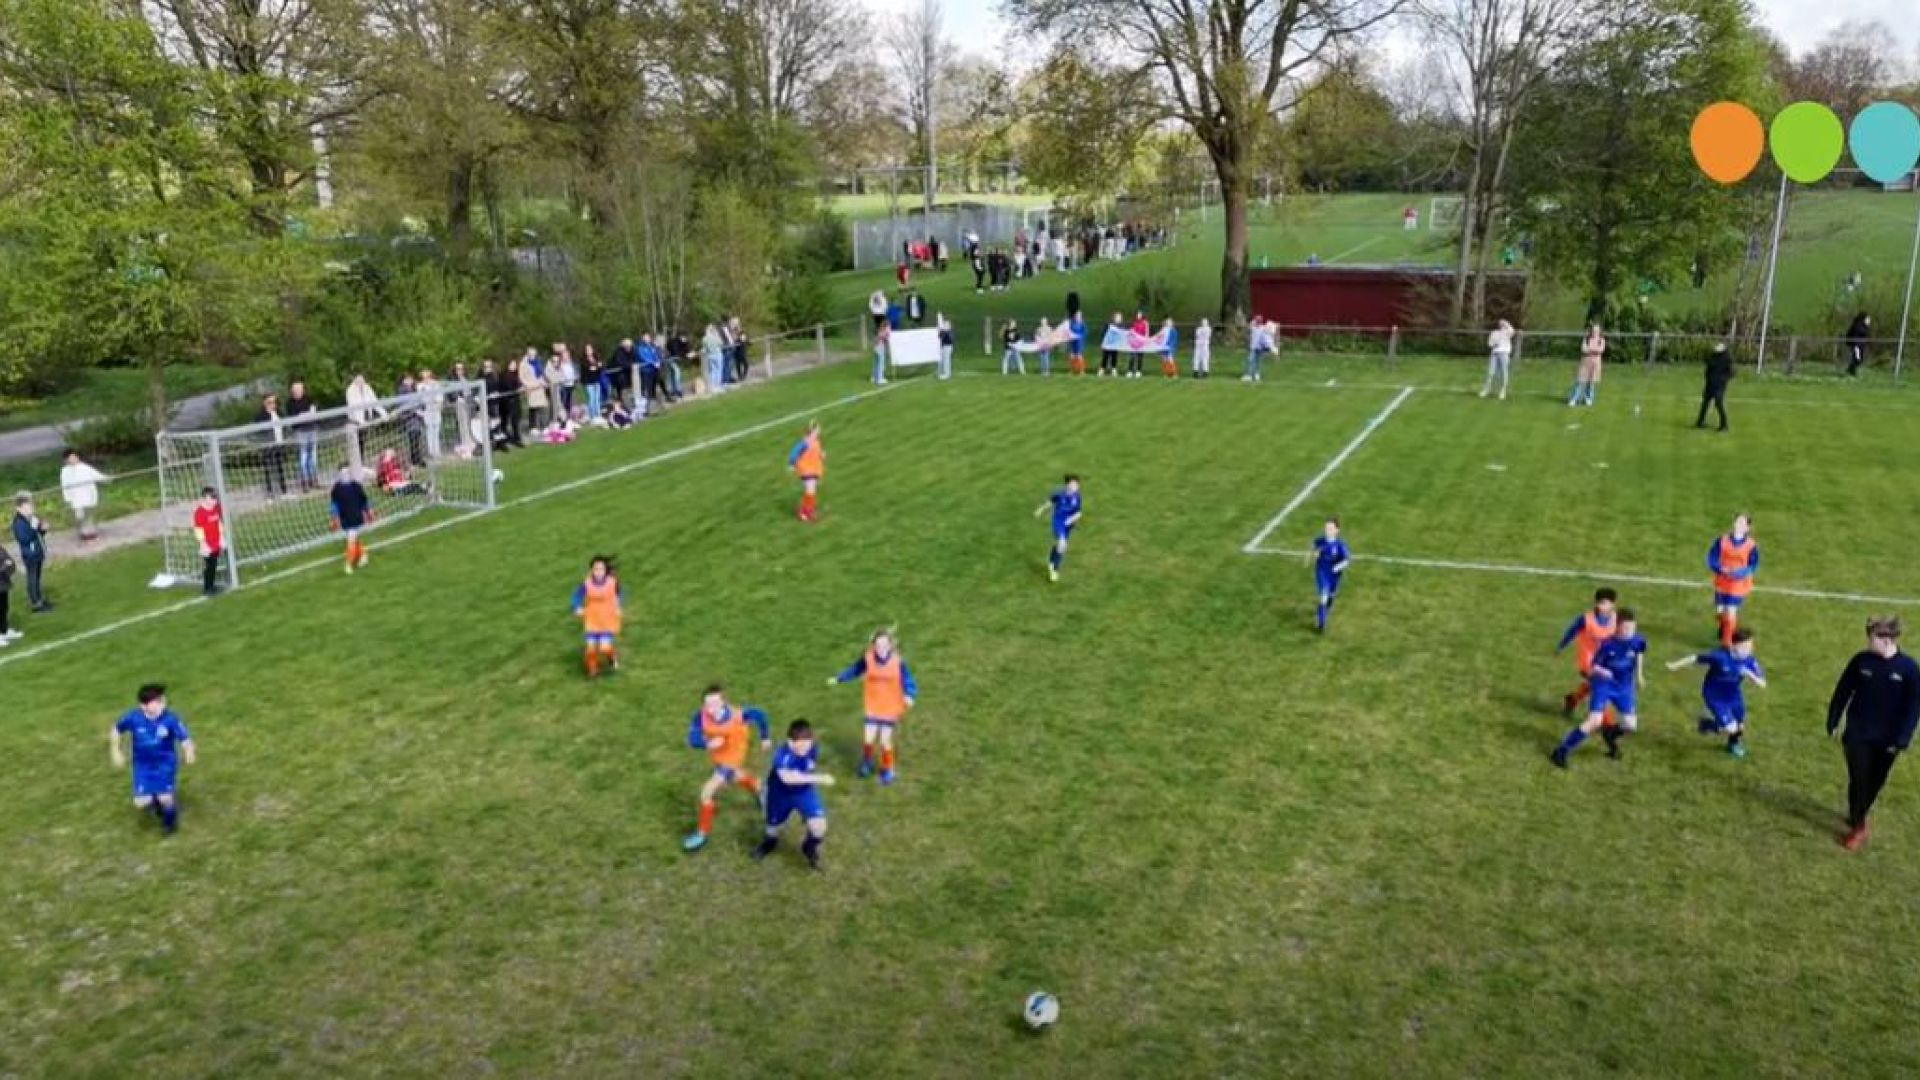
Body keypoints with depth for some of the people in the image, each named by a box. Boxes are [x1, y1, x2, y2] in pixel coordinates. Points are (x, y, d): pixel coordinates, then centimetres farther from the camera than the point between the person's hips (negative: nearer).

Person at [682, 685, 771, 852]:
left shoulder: (737, 715, -34)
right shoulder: (701, 716, -29)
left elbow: (759, 715, -16)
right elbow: (692, 739, -31)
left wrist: (764, 738, -2)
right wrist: (707, 743, -50)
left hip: (732, 759, -5)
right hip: (717, 757, 5)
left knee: (707, 792, -11)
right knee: (737, 778, 33)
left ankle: (702, 833, 7)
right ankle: (758, 789, 66)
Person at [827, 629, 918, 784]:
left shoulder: (898, 662, -17)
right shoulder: (867, 659, -13)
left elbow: (907, 681, -16)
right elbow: (854, 670, 4)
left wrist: (909, 695, -34)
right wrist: (838, 679, -3)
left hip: (890, 708, -1)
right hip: (872, 707, 1)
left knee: (885, 740, 0)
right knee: (868, 739, -2)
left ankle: (887, 770, 27)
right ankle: (866, 761, 32)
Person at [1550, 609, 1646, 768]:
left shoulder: (1638, 640, -14)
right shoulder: (1607, 644, -23)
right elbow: (1594, 666, -16)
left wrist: (1638, 673, 18)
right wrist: (1600, 671, -38)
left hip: (1624, 687, 4)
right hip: (1603, 684, -4)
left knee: (1630, 725, 3)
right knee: (1595, 721, -19)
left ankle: (1609, 734, 39)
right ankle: (1561, 751, -11)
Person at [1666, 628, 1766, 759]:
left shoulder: (1749, 661, -20)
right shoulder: (1720, 656, -33)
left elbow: (1762, 684, -18)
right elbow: (1696, 658, -20)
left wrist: (1750, 675, -39)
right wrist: (1675, 666, -9)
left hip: (1733, 694, 5)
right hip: (1714, 696, -5)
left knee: (1740, 727, 17)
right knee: (1731, 729, -12)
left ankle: (1734, 744, 52)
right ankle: (1708, 724, 21)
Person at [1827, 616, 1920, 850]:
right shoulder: (1861, 660, -8)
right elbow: (1842, 692, 1)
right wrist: (1832, 722, 3)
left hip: (1887, 739, 0)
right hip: (1857, 735, 0)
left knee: (1875, 782, 15)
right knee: (1858, 780, -1)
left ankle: (1858, 815, 37)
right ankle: (1858, 825, 14)